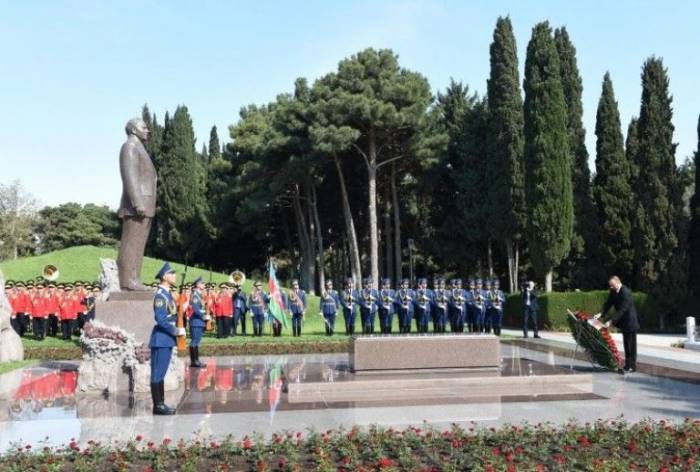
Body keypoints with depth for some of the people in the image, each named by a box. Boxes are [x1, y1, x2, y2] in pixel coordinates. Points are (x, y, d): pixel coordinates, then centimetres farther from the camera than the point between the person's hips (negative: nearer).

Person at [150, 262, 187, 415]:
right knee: (157, 373, -3)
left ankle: (161, 404, 19)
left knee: (161, 373, 13)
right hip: (161, 339, -9)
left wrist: (180, 310, 3)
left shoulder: (168, 294, 14)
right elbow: (160, 320, -21)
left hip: (168, 339, 9)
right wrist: (177, 331, -17)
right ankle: (158, 406, 2)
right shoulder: (160, 295, -15)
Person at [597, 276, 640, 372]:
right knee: (626, 344, 14)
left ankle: (632, 366, 5)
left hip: (630, 322, -8)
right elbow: (608, 303, 1)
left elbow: (622, 310, -30)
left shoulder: (626, 292, -26)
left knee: (631, 344, -2)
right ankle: (627, 365, 21)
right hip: (624, 322, 8)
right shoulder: (613, 292, 1)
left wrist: (611, 321, -34)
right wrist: (601, 313, -16)